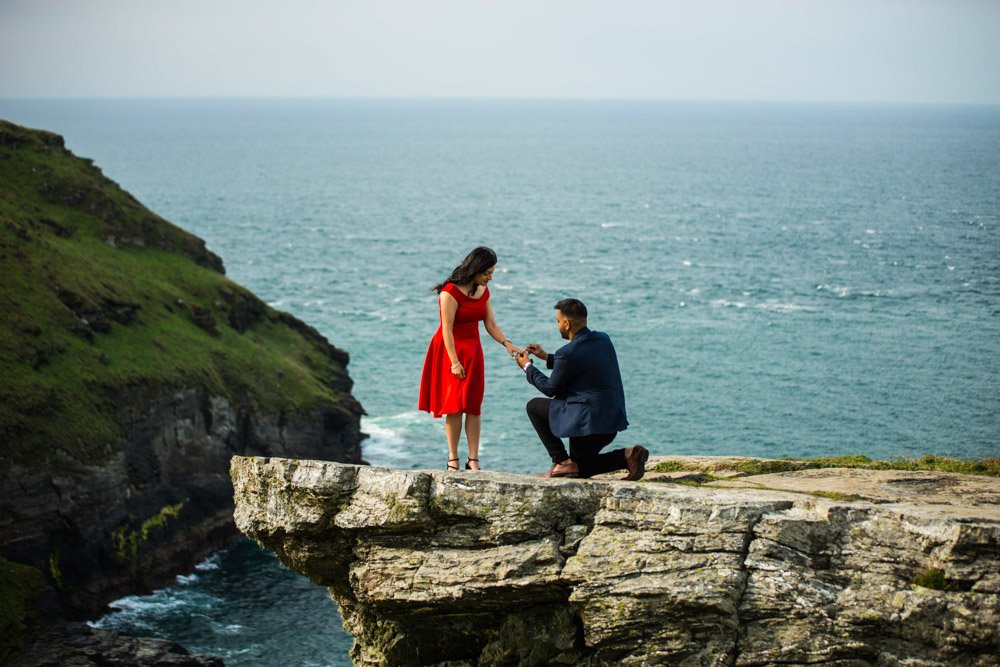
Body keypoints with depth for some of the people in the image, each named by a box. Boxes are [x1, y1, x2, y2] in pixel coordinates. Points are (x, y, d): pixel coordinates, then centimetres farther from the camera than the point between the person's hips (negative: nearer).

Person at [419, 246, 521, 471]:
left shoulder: (483, 291, 5)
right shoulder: (451, 292, -17)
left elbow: (491, 325, 6)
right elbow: (447, 330, -18)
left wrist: (507, 344, -11)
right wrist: (454, 362, -20)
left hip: (473, 350, 6)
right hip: (450, 350, -6)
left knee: (474, 405, 0)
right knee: (454, 405, -5)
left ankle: (473, 459, 1)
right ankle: (453, 459, 1)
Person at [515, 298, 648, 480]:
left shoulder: (568, 353, -18)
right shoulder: (603, 340, 6)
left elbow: (550, 388, -2)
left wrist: (527, 366, 13)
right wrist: (546, 357, 26)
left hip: (587, 421, -8)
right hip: (612, 421, 8)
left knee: (534, 406, 8)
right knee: (580, 470, 25)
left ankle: (562, 462, 2)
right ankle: (628, 456, 2)